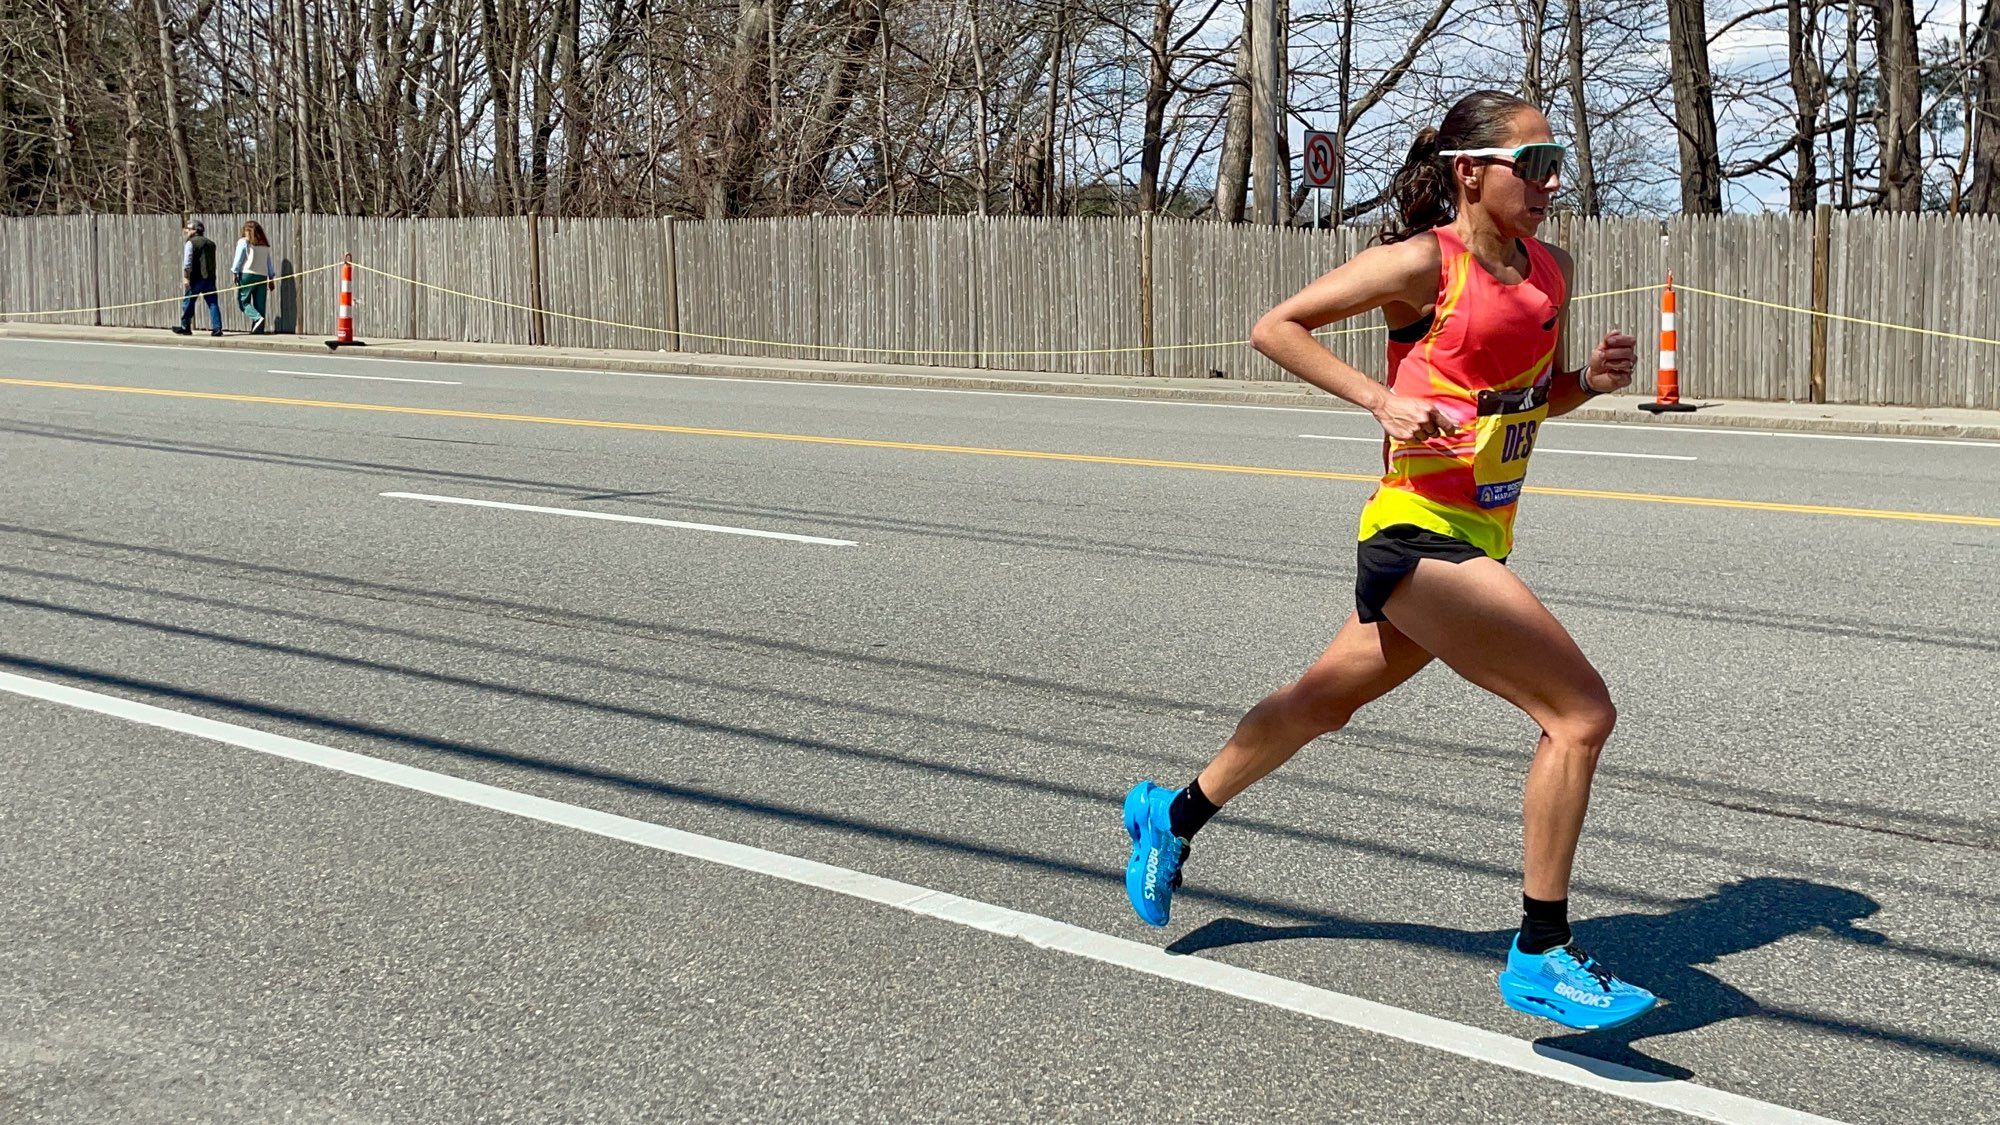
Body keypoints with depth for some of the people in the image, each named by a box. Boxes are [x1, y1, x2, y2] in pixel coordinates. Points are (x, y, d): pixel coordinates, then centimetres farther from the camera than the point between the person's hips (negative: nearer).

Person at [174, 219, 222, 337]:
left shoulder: (191, 243, -5)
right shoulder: (210, 243, 16)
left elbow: (187, 262, -14)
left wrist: (186, 277, -15)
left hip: (196, 278, -5)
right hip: (210, 277, 5)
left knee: (188, 302, 8)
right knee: (213, 303, 1)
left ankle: (185, 328, 15)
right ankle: (217, 328, -9)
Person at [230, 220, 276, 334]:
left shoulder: (243, 242, 0)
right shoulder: (265, 244, 13)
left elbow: (238, 259, -4)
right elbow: (269, 262, 15)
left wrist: (234, 273, 0)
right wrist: (271, 278, 18)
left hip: (247, 274, -4)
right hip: (262, 276, 4)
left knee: (243, 301, 1)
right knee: (260, 304, 6)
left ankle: (257, 318, -21)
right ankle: (259, 329, 1)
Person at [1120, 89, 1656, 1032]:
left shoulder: (1550, 269, 9)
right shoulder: (1423, 262, -13)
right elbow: (1275, 328, -9)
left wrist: (1591, 379, 1)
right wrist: (1381, 400, -20)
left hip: (1478, 543, 9)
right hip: (1420, 533, -9)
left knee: (1323, 702, 23)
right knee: (1580, 712, -15)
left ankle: (1173, 814, 45)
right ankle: (1540, 959, -4)